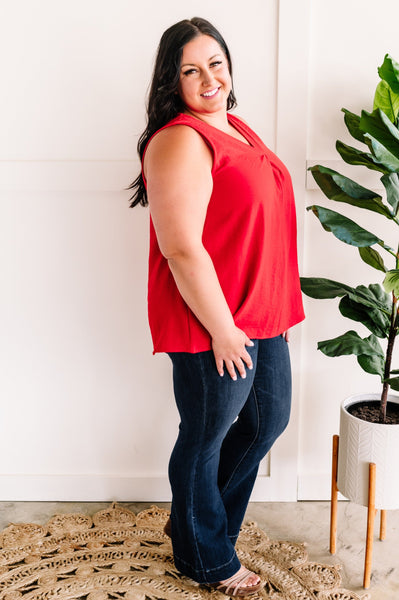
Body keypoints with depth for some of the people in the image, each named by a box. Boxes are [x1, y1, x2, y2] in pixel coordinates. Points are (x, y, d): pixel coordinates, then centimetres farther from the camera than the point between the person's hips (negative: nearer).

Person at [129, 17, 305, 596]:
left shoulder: (236, 127, 12)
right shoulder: (181, 142, -19)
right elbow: (183, 250, -24)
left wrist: (280, 308, 18)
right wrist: (222, 331, -20)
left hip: (262, 316, 10)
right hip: (213, 326, -10)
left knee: (268, 419, 22)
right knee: (205, 439, 9)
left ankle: (196, 519, 42)